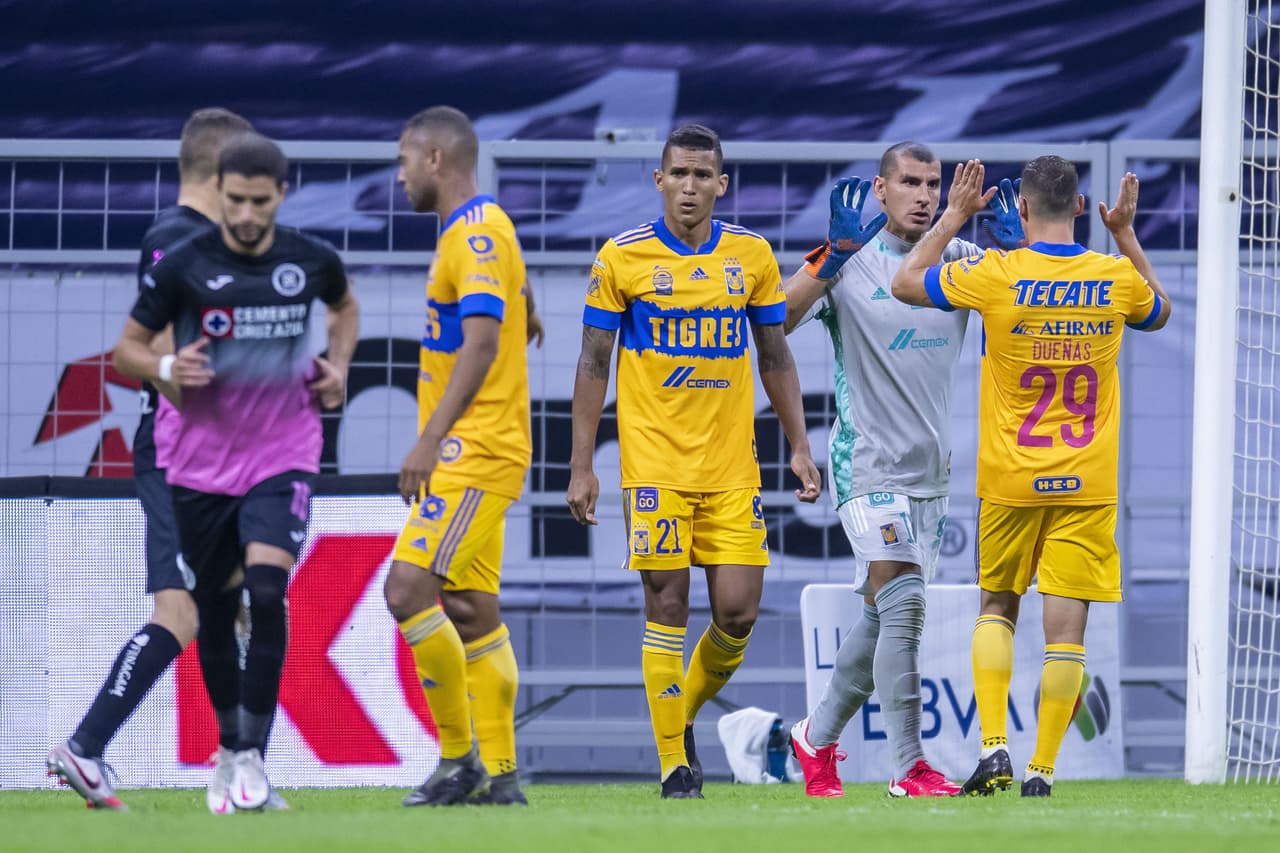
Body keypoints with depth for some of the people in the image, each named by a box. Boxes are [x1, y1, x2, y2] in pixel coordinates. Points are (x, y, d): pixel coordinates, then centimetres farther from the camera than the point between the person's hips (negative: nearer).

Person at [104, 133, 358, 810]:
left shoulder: (311, 261, -3)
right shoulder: (182, 266, -9)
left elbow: (345, 305, 22)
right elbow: (127, 349, 0)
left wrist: (339, 366, 4)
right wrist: (166, 367, -21)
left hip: (283, 457, -1)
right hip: (201, 461, 1)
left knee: (267, 595, -21)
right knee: (213, 614, 9)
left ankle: (253, 755, -15)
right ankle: (231, 743, 31)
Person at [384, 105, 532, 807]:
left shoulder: (477, 234, -14)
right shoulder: (472, 230, 18)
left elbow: (481, 342, -24)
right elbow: (523, 323, 29)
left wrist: (430, 440, -30)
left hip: (474, 454, -11)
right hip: (474, 454, 11)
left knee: (407, 590, -17)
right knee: (471, 611, 9)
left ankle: (459, 756, -11)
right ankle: (499, 776, 10)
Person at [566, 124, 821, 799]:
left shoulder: (752, 256, 5)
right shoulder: (621, 258, -2)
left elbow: (775, 357, 14)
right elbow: (593, 365, 2)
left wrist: (798, 447, 8)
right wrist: (581, 465, -2)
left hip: (732, 465, 3)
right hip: (654, 461, -3)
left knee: (738, 611, -3)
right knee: (667, 605, -5)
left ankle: (685, 714, 24)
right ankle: (674, 764, 3)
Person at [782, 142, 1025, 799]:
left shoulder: (961, 261, 6)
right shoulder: (851, 262, -5)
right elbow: (775, 322, -16)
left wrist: (1017, 244, -16)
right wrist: (831, 257, -26)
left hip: (930, 468, 6)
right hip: (868, 465, -6)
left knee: (883, 618, 12)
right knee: (903, 603, -17)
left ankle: (817, 735, 30)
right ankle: (910, 768, -17)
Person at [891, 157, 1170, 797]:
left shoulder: (998, 275, -11)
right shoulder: (1117, 277, -3)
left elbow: (905, 283, 4)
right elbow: (1159, 313, 22)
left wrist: (954, 216, 10)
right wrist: (1126, 233, 22)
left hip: (1011, 479, 0)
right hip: (1088, 481, 0)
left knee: (997, 607, 17)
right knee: (1065, 627, 0)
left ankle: (993, 747, 2)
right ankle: (1041, 771, -3)